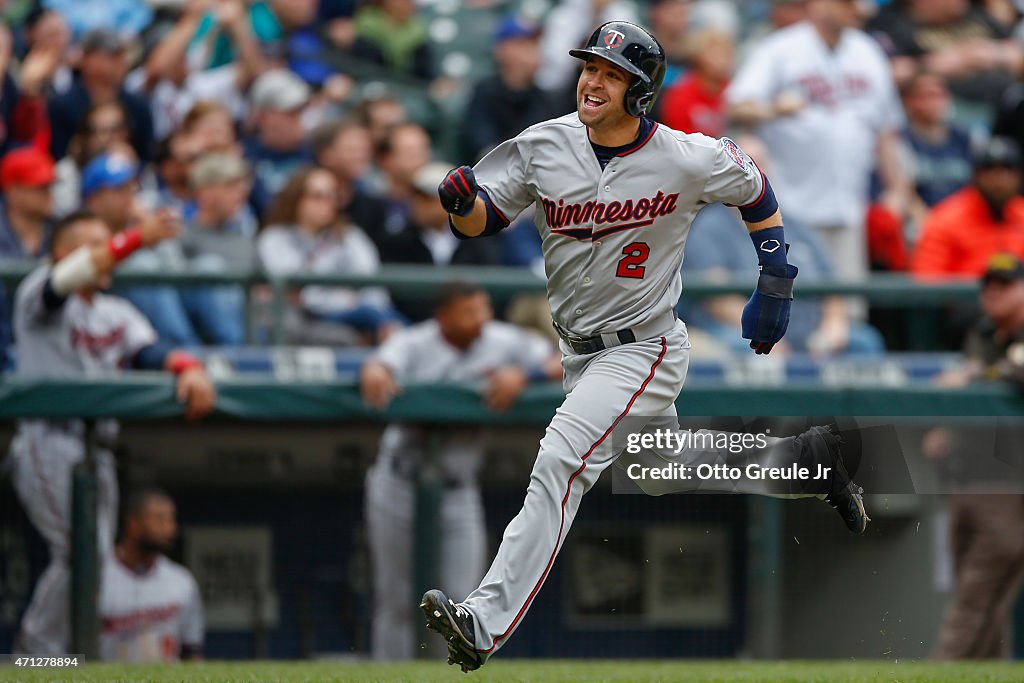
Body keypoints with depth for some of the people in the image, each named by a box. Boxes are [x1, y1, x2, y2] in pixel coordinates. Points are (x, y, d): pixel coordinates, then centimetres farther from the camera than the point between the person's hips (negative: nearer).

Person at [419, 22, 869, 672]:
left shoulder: (686, 160, -17)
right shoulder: (544, 147, -8)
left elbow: (754, 188, 2)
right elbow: (485, 220, -3)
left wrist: (776, 285, 4)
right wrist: (463, 200, -27)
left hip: (645, 349, -7)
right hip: (580, 351, 7)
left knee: (560, 465, -23)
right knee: (659, 469, 24)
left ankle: (486, 623, -29)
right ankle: (805, 458, 42)